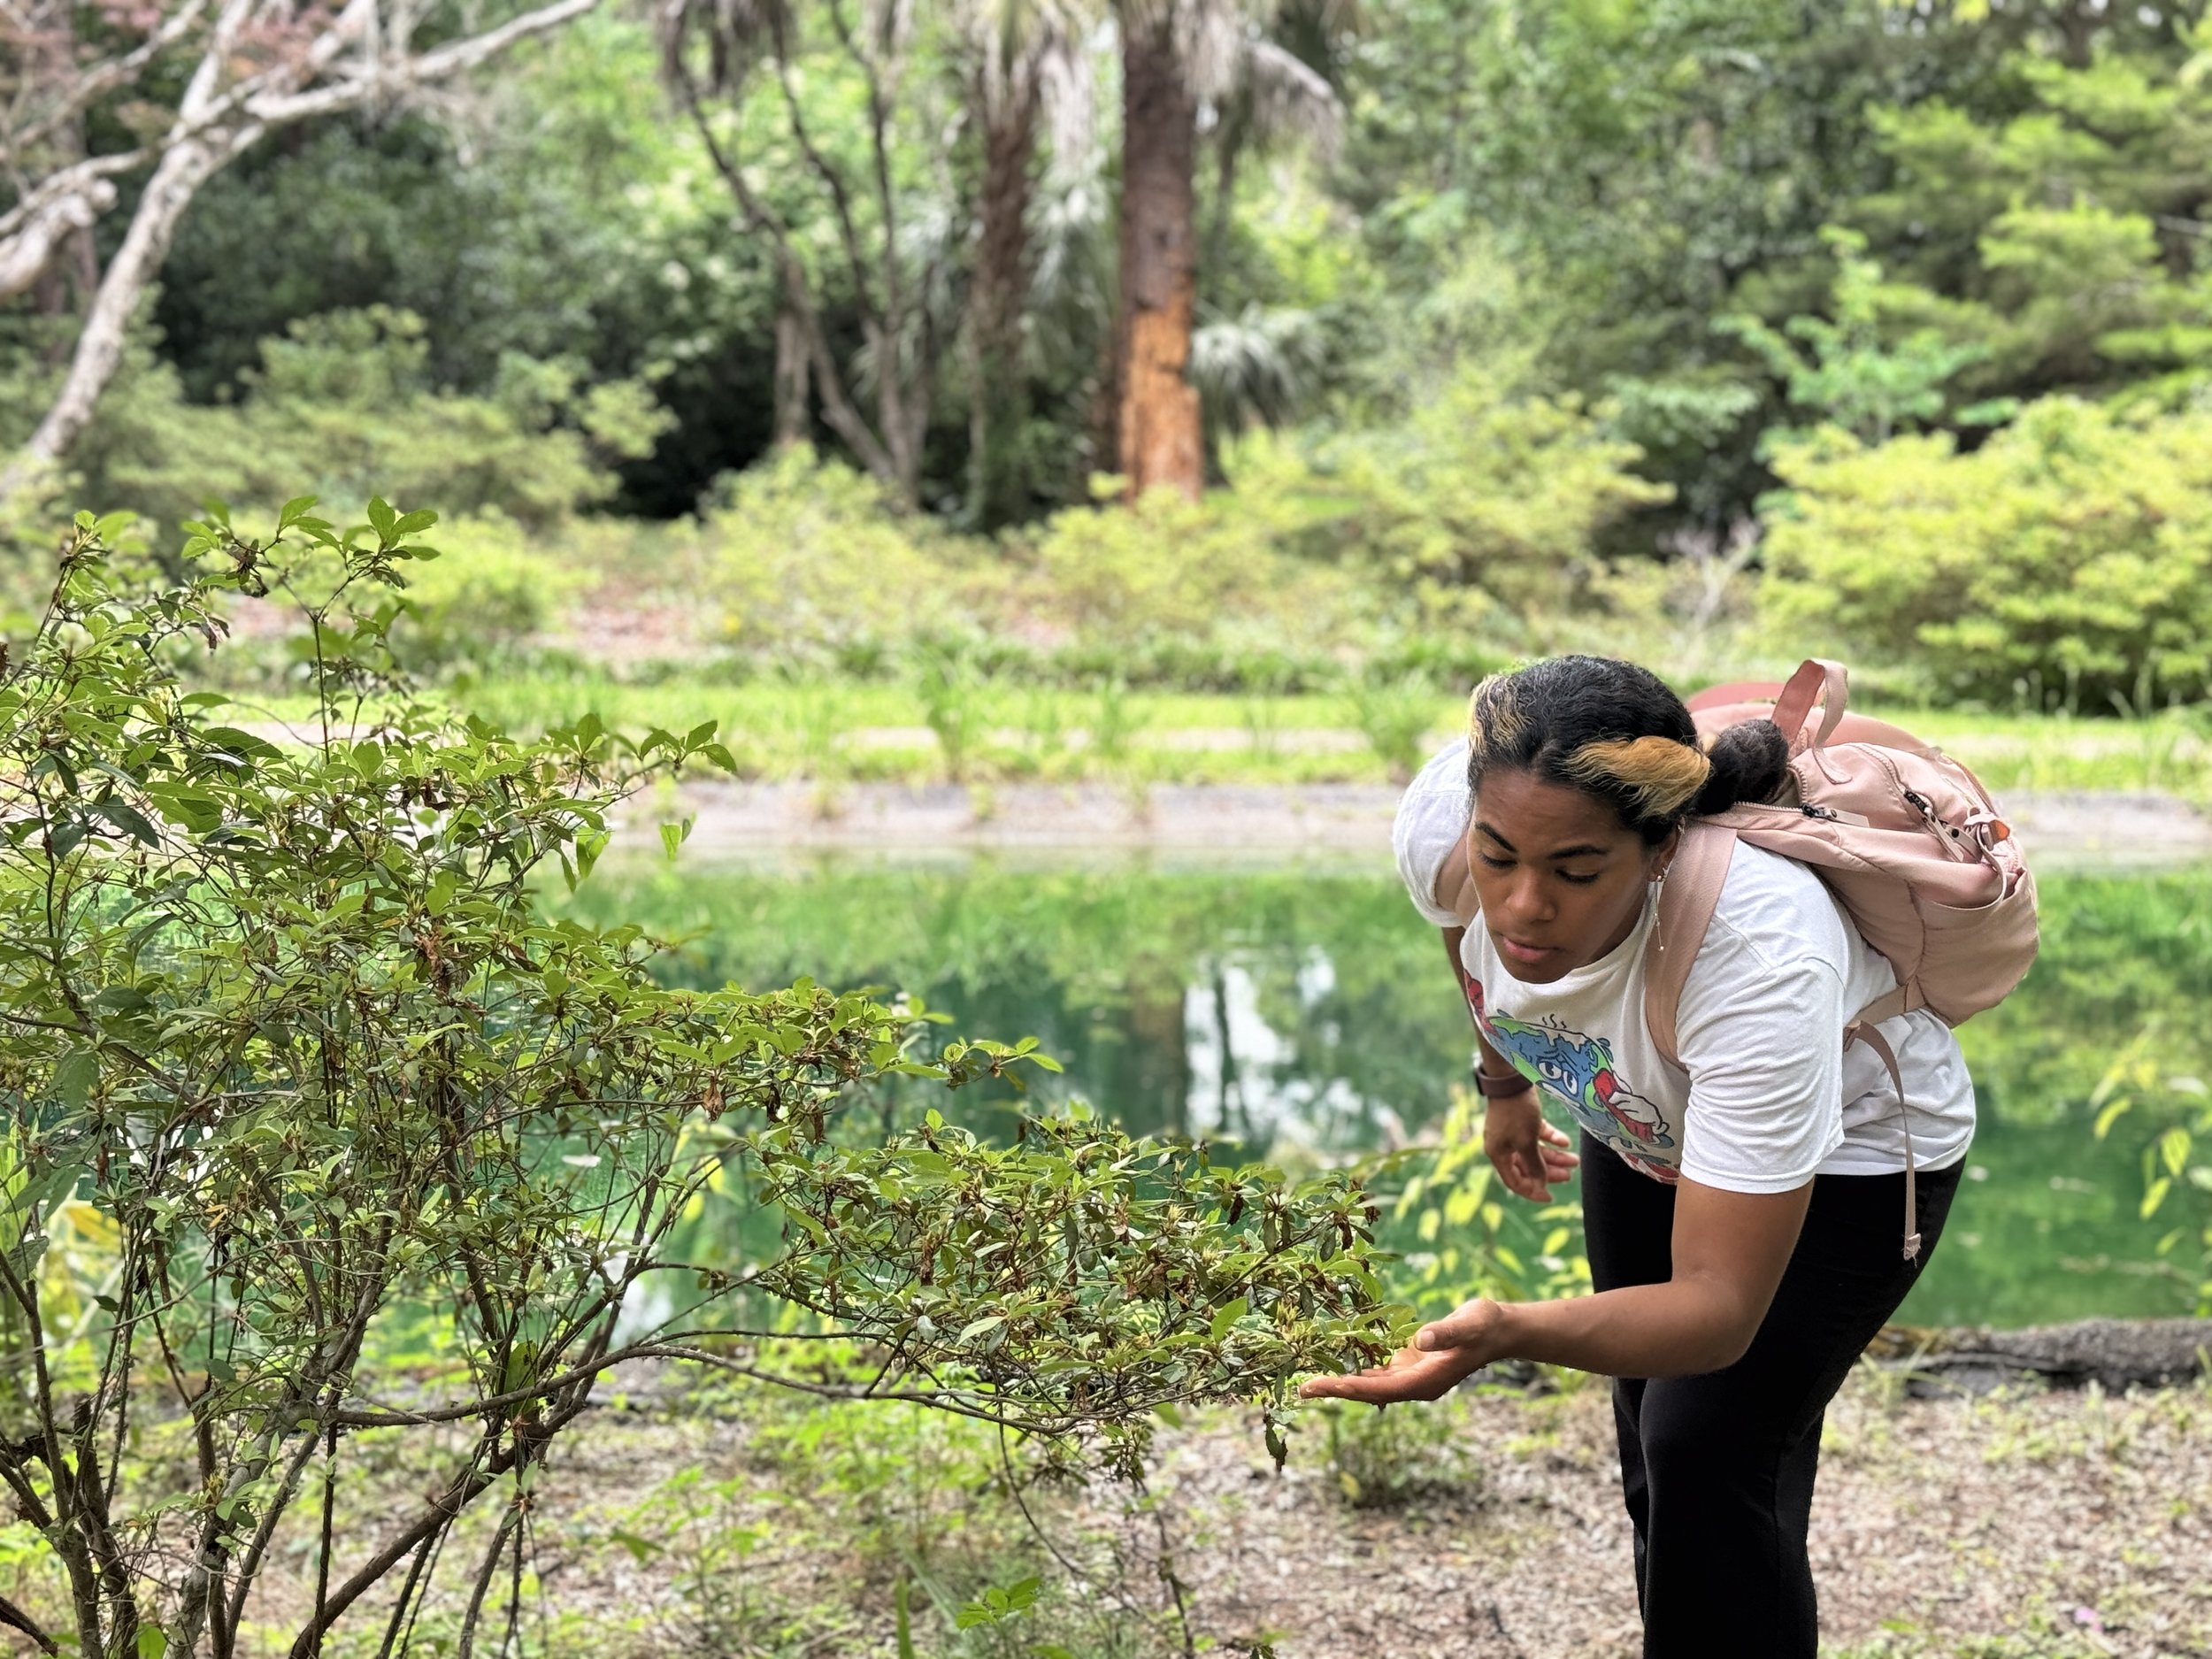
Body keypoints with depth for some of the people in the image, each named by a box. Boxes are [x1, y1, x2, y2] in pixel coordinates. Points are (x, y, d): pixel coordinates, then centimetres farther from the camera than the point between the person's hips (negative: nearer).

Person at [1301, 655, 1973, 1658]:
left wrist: (1509, 1334, -57)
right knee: (1650, 1434, 17)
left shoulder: (1762, 962, -45)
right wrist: (1505, 1082, 10)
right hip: (1649, 1119, 5)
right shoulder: (1440, 821, -33)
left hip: (1850, 1150, -5)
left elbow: (1717, 1309, -42)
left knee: (1709, 1451, -17)